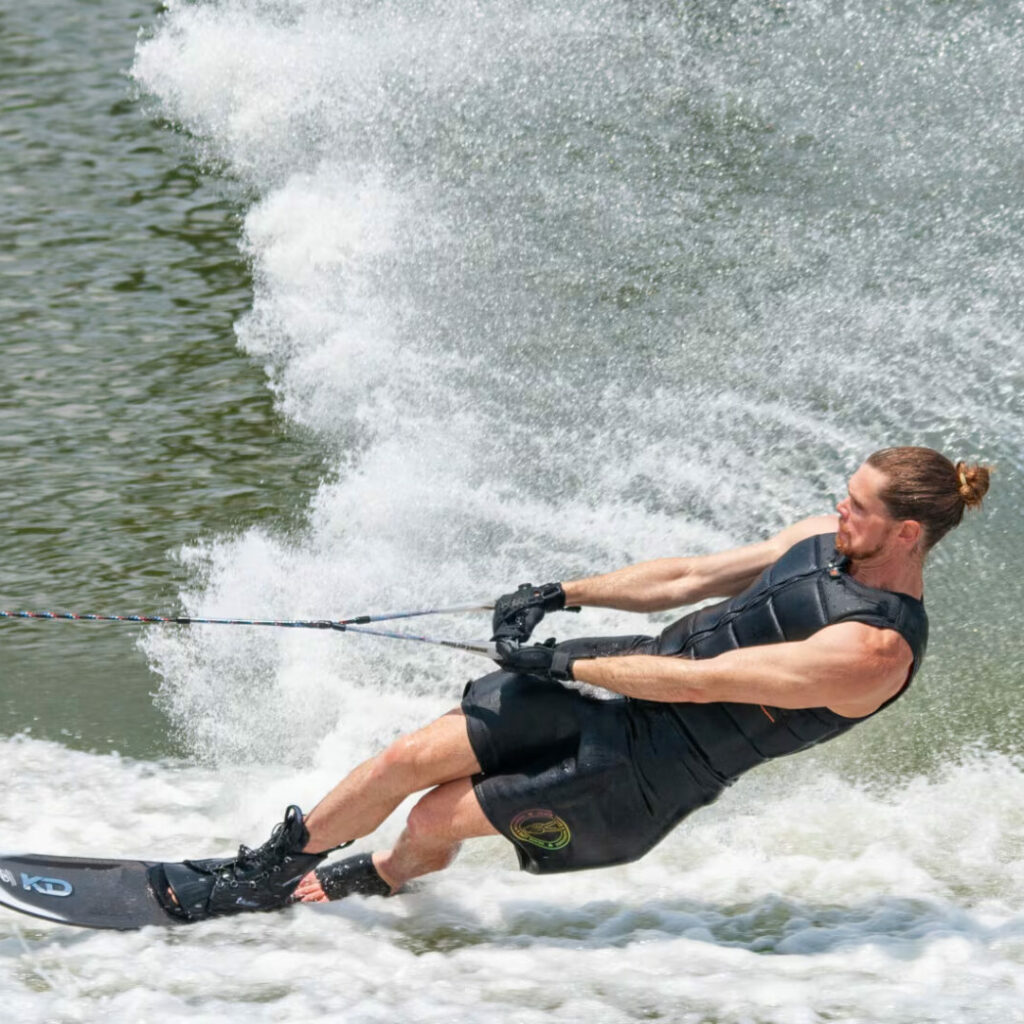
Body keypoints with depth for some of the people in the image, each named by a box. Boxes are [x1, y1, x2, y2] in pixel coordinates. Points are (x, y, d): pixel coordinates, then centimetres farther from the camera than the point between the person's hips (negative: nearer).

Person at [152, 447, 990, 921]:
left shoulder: (874, 648, -26)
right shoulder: (829, 538, 2)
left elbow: (698, 681, -26)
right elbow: (690, 577, 11)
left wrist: (561, 664, -22)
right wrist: (564, 593, 4)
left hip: (652, 764, -7)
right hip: (640, 669, 7)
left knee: (435, 821, -5)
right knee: (408, 761, -1)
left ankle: (350, 886, 28)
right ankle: (264, 870, 18)